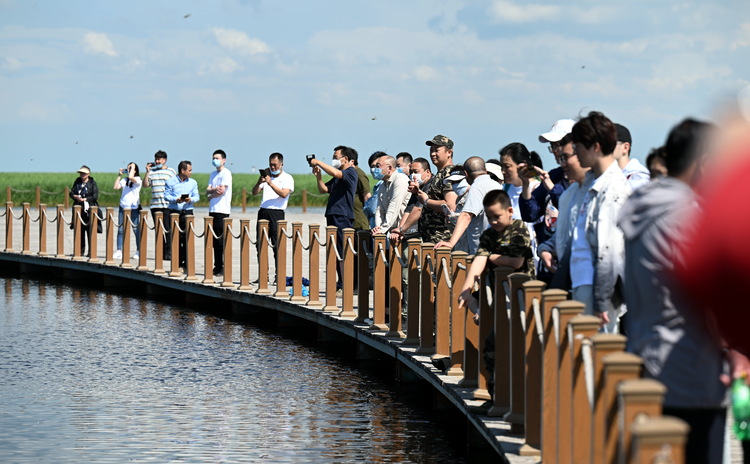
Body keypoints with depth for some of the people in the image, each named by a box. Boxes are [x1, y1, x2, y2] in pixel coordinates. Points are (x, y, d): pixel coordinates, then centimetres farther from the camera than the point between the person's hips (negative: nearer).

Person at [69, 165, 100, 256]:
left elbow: (95, 196, -8)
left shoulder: (92, 183, -1)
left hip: (89, 209, -5)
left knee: (90, 231, -7)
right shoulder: (77, 182, 13)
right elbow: (71, 192, 13)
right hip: (79, 209, 5)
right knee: (80, 231, 6)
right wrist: (75, 196, -8)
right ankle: (80, 251, 14)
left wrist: (85, 199, -13)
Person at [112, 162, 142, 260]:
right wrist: (119, 175, 9)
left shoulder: (138, 180, -2)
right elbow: (115, 187, 7)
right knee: (120, 229, 0)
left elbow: (131, 177, -22)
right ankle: (119, 251, 1)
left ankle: (138, 251, 6)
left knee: (136, 229, -2)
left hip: (134, 207, -5)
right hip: (123, 207, 5)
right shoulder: (124, 180, 14)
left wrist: (133, 167, -7)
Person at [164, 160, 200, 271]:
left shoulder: (193, 182, 11)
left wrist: (190, 199, -12)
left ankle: (186, 264, -4)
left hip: (187, 212, 1)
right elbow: (166, 195, 0)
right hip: (174, 212, -1)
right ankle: (177, 264, 7)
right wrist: (176, 200, -16)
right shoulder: (171, 182, 3)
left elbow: (197, 196, 8)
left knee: (187, 238, -7)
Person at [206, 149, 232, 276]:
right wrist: (214, 189, -11)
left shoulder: (226, 173, -5)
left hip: (222, 210, -8)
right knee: (215, 240, 7)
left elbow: (222, 191, -13)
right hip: (213, 209, 8)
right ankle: (217, 266, 11)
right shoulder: (213, 174, 19)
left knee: (220, 240, -9)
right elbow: (207, 191, 11)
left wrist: (210, 196, 3)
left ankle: (223, 267, -7)